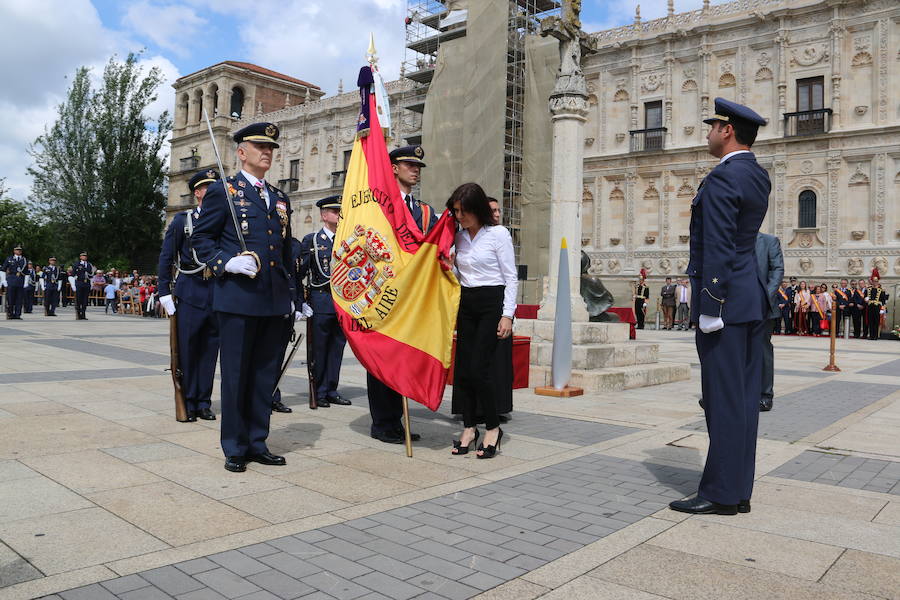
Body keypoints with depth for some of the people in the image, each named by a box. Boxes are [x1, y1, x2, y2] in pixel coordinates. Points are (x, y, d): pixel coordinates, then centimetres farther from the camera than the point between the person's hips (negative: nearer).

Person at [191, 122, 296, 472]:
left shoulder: (280, 198, 18)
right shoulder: (222, 191, 2)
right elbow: (201, 239, 0)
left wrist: (291, 297, 17)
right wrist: (228, 263, -17)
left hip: (275, 302, 6)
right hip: (237, 299, -5)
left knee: (265, 375, 10)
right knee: (235, 375, 2)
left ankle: (257, 443, 21)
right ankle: (234, 448, 14)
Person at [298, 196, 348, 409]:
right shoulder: (311, 240, 1)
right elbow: (299, 272, -2)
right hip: (321, 302, -4)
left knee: (337, 348, 8)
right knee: (319, 349, 2)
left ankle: (331, 390, 17)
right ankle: (319, 393, 11)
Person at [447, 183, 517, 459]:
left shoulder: (498, 234, -5)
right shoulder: (460, 236, 11)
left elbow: (511, 277, -6)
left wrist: (507, 315, -12)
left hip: (492, 303, -6)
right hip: (466, 304, 6)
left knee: (478, 368, -11)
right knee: (462, 368, 2)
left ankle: (493, 428, 5)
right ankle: (469, 427, 14)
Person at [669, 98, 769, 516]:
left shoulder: (722, 179, -13)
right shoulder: (758, 177, 14)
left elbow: (717, 251, -19)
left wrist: (709, 309, -18)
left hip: (725, 300, -10)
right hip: (752, 300, 10)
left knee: (724, 398, -4)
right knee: (744, 396, 11)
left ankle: (721, 494, 5)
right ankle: (739, 490, 19)